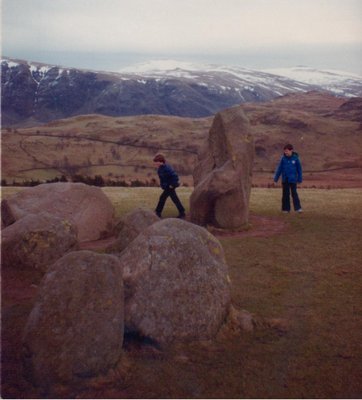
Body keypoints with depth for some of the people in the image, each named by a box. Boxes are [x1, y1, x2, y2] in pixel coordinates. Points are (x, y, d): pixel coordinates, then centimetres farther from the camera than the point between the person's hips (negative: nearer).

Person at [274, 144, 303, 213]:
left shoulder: (295, 158, -5)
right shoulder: (283, 158, -1)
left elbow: (299, 169, 2)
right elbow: (279, 168, 5)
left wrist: (300, 179, 4)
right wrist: (276, 178, 6)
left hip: (293, 179, -2)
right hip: (285, 179, 2)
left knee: (294, 193, -5)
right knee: (285, 194, 7)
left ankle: (298, 208, -3)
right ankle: (286, 208, 14)